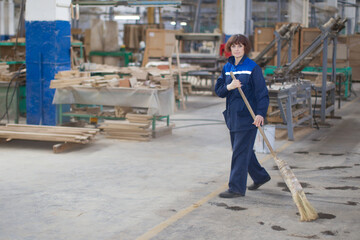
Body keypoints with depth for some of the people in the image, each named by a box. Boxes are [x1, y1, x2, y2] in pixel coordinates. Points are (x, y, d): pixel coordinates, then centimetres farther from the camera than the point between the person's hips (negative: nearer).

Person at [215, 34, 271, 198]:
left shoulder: (253, 67, -8)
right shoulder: (227, 67, 10)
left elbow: (262, 92, -10)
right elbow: (218, 90, 8)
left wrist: (260, 113, -20)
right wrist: (228, 87, -14)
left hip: (247, 116, -7)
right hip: (232, 115, 7)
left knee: (240, 152, -6)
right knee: (243, 150, 17)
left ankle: (236, 188, -1)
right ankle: (260, 176, 36)